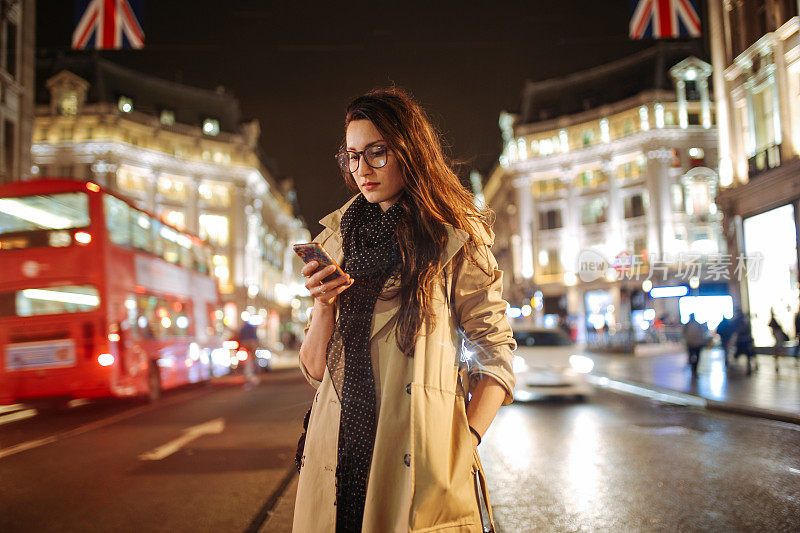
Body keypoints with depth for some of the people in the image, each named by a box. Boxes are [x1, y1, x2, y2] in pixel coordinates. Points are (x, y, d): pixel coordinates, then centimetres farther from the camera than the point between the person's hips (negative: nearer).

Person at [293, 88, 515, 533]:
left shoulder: (455, 237, 1)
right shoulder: (337, 239, 11)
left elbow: (497, 354, -1)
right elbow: (315, 370, 11)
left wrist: (464, 445, -12)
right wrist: (325, 306, -7)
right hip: (339, 457, 3)